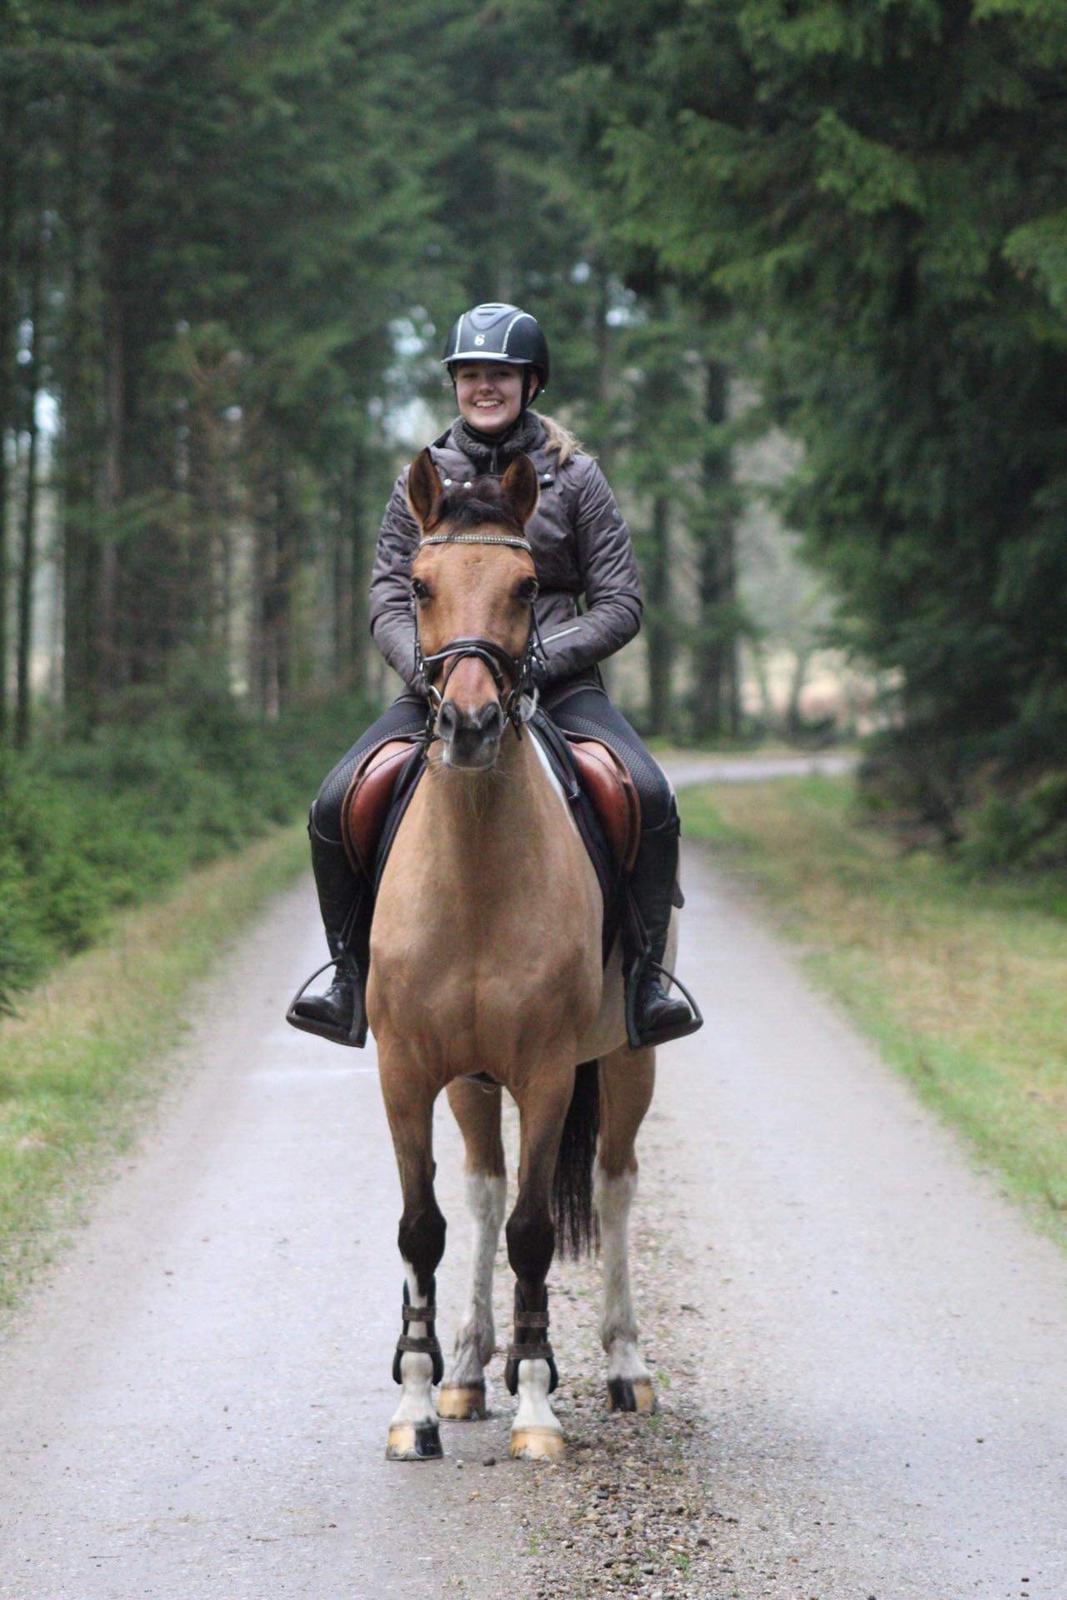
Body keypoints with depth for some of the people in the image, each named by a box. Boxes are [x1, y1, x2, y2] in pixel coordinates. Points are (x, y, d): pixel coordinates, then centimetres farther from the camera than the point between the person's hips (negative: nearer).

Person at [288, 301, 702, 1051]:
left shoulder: (573, 477, 3)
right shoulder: (422, 480, 9)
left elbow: (620, 604, 1)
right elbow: (388, 599, 7)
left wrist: (541, 660, -15)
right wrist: (425, 668, -13)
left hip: (557, 682, -2)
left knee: (650, 798, -28)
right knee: (335, 806, -18)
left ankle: (646, 982, -16)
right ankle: (351, 979, -1)